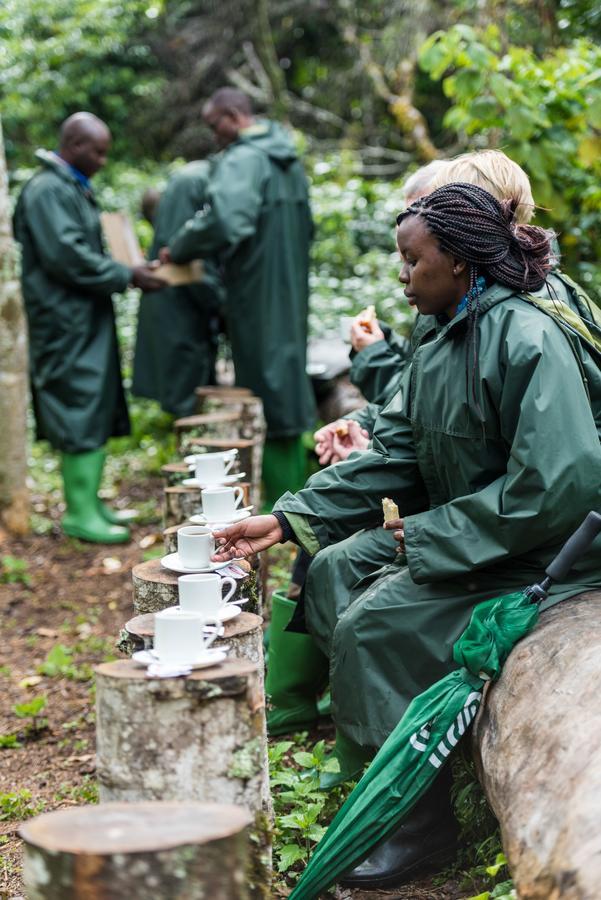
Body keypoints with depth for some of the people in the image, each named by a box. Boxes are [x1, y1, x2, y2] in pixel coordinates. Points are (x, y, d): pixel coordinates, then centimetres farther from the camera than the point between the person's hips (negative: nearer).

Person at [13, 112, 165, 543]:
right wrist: (127, 276, -18)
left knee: (97, 411, 12)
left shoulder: (75, 187, 17)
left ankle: (88, 500, 19)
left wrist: (126, 269, 10)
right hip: (66, 324, -10)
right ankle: (80, 512, -3)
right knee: (80, 412, -8)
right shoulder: (47, 191, -14)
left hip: (88, 319, 10)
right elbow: (66, 257, -21)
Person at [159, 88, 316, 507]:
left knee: (266, 382, -4)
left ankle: (281, 499, 1)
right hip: (290, 292, 9)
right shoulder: (288, 160, 14)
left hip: (258, 295, -9)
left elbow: (222, 218, -31)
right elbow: (307, 226, 21)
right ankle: (295, 490, 21)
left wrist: (177, 251, -19)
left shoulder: (243, 160, -16)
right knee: (287, 375, 14)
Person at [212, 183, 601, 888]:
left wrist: (429, 536, -21)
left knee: (373, 628, -18)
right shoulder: (441, 344, 8)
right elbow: (392, 455, 6)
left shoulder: (528, 340, -21)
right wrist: (286, 519, -3)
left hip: (534, 558, -10)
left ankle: (419, 821, -3)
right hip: (456, 532, 10)